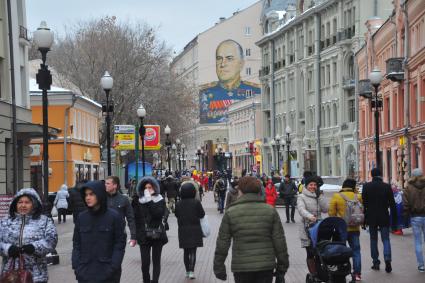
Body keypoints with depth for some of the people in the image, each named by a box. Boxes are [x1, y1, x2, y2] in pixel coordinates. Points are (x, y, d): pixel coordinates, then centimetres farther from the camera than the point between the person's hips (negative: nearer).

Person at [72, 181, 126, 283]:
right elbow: (76, 244, 9)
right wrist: (76, 266, -2)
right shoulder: (81, 218, 5)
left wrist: (112, 269, -12)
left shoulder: (114, 217, -4)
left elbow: (120, 244, -5)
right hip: (85, 274, 3)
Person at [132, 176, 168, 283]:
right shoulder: (138, 200, 3)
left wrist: (150, 201, -18)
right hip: (144, 236, 0)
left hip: (157, 235, 0)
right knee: (145, 262, -2)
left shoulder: (160, 200, 1)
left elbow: (158, 214, -16)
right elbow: (135, 217, 4)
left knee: (156, 261, 4)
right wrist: (136, 234, 0)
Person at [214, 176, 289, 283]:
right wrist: (282, 267, 8)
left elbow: (222, 243, -1)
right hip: (266, 266, 1)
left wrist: (218, 269, 8)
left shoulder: (230, 213, -2)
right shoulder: (271, 211, 1)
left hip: (241, 267, -1)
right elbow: (280, 241, 0)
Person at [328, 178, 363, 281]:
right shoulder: (357, 197, -3)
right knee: (356, 250, 11)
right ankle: (357, 273, 10)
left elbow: (331, 213, -5)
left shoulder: (336, 196, -7)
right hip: (354, 228, 2)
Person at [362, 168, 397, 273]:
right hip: (384, 217, 0)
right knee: (386, 239, 4)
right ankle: (387, 260, -16)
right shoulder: (387, 186, -3)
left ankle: (376, 262, 12)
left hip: (371, 218, 0)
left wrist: (363, 219, 2)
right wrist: (394, 218, 4)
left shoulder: (366, 186, -4)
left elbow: (363, 203, -3)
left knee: (373, 240, 11)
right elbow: (392, 203, -2)